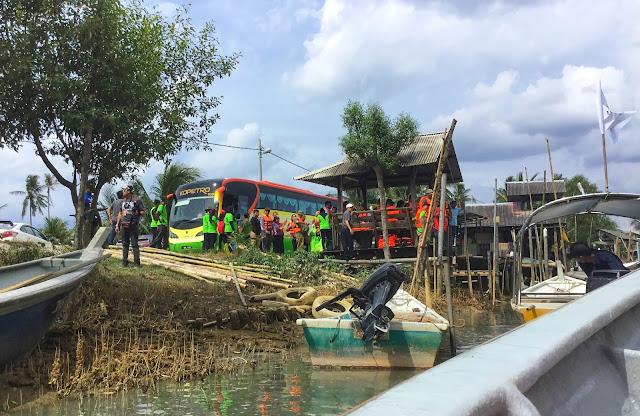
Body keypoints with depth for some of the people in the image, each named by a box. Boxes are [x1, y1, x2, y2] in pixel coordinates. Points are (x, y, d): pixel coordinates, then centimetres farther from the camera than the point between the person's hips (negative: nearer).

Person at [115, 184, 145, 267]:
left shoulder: (137, 200, -2)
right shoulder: (123, 200, 16)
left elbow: (143, 212, -1)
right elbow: (120, 213, 19)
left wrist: (135, 213, -16)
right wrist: (117, 225, 15)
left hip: (133, 226, -6)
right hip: (124, 226, 6)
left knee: (134, 244, -5)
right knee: (125, 244, 10)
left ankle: (136, 262, -2)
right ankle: (125, 261, 16)